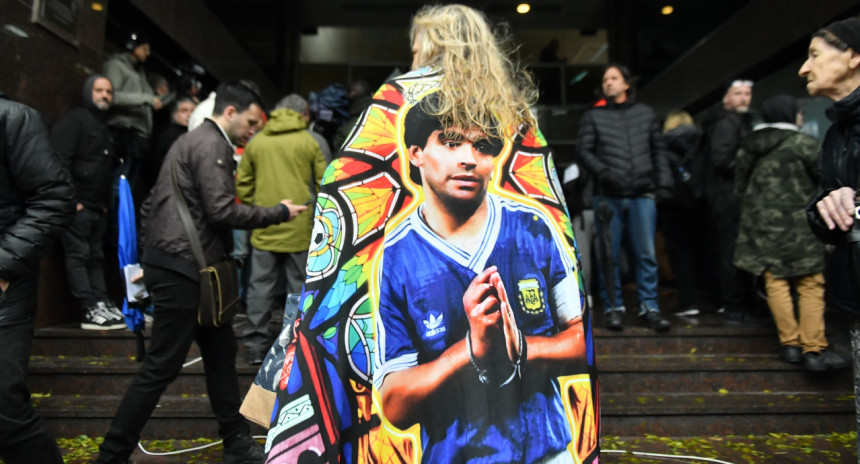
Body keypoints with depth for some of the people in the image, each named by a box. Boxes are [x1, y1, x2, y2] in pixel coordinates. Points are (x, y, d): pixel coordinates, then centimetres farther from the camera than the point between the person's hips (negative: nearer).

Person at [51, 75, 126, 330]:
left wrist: (105, 202, 16)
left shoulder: (104, 129, 22)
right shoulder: (73, 120, -4)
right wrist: (71, 200, -18)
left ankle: (104, 305, 11)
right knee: (78, 256, -7)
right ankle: (91, 311, -10)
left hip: (98, 207, 9)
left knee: (96, 258, 9)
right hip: (77, 205, -9)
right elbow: (62, 161, -14)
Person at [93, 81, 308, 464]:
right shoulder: (212, 145, -11)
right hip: (183, 269, -11)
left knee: (220, 352, 13)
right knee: (162, 366, -2)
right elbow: (222, 211, -20)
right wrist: (279, 212, -9)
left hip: (170, 263, 11)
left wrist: (150, 254, 23)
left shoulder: (190, 141, 20)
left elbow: (151, 204, 22)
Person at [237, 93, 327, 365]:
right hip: (300, 228, -2)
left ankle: (255, 345, 15)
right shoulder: (308, 142, -1)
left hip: (264, 229, 2)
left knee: (260, 286, 9)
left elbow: (242, 183, 10)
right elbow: (323, 182, 1)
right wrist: (317, 213, 14)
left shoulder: (255, 142, 7)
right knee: (299, 286, 8)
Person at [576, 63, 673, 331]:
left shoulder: (645, 113, 15)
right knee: (609, 255, 2)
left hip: (642, 194, 1)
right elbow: (584, 150, 3)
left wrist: (663, 182, 4)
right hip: (608, 196, -1)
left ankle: (649, 307, 10)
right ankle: (613, 307, 12)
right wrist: (602, 171, -15)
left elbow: (658, 150, 15)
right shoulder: (593, 116, 10)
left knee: (646, 254, 1)